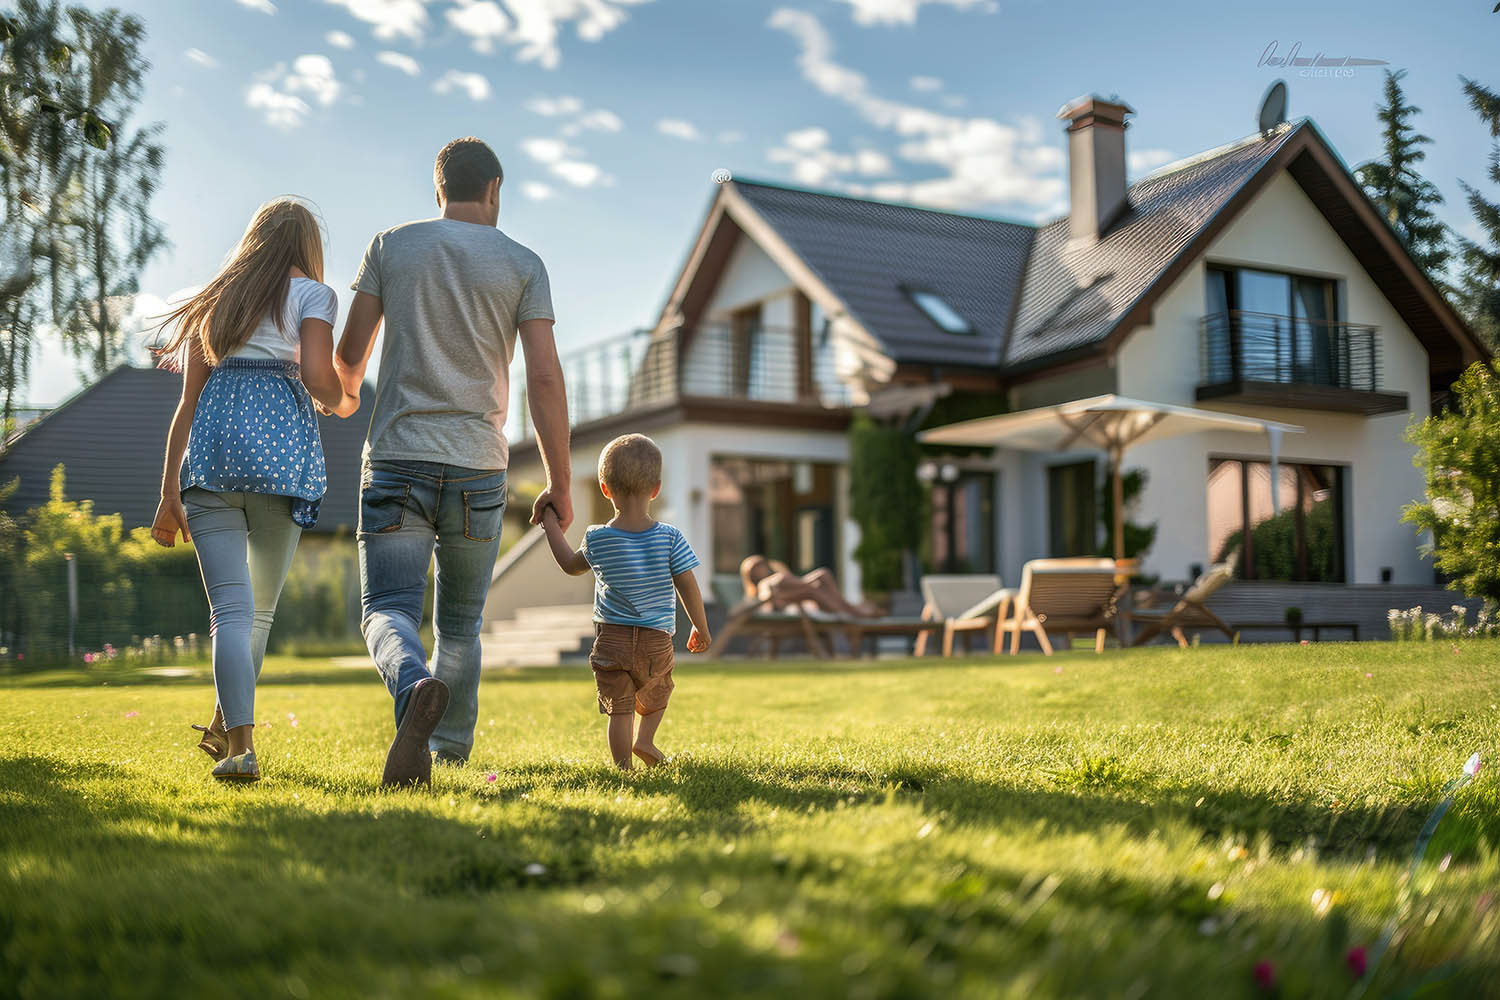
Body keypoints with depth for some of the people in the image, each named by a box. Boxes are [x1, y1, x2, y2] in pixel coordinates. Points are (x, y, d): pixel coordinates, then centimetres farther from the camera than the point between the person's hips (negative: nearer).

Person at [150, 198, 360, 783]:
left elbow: (189, 400, 17)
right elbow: (317, 377, -7)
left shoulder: (215, 301, 23)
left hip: (210, 447, 3)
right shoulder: (312, 295, 10)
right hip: (281, 442, -3)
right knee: (260, 608, 13)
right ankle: (225, 727, 23)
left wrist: (170, 491, 15)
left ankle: (240, 744, -17)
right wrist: (342, 404, 17)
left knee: (231, 606, -4)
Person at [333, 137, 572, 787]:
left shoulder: (391, 245, 6)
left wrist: (345, 393, 31)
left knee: (387, 612, -4)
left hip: (396, 460, -1)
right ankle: (450, 753, 22)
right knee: (460, 626, 16)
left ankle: (416, 689, -35)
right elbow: (545, 379, -5)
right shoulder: (523, 264, 3)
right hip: (478, 469, 1)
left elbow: (349, 354, 6)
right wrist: (560, 483, 1)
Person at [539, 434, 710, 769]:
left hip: (611, 639, 0)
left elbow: (571, 565, 13)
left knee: (619, 708, 8)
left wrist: (551, 526, 24)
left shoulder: (597, 540, -7)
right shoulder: (669, 537, -10)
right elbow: (688, 588, -5)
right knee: (656, 697, 26)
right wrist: (701, 629, 9)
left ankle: (623, 767, 4)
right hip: (657, 641, 0)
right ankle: (645, 739, 9)